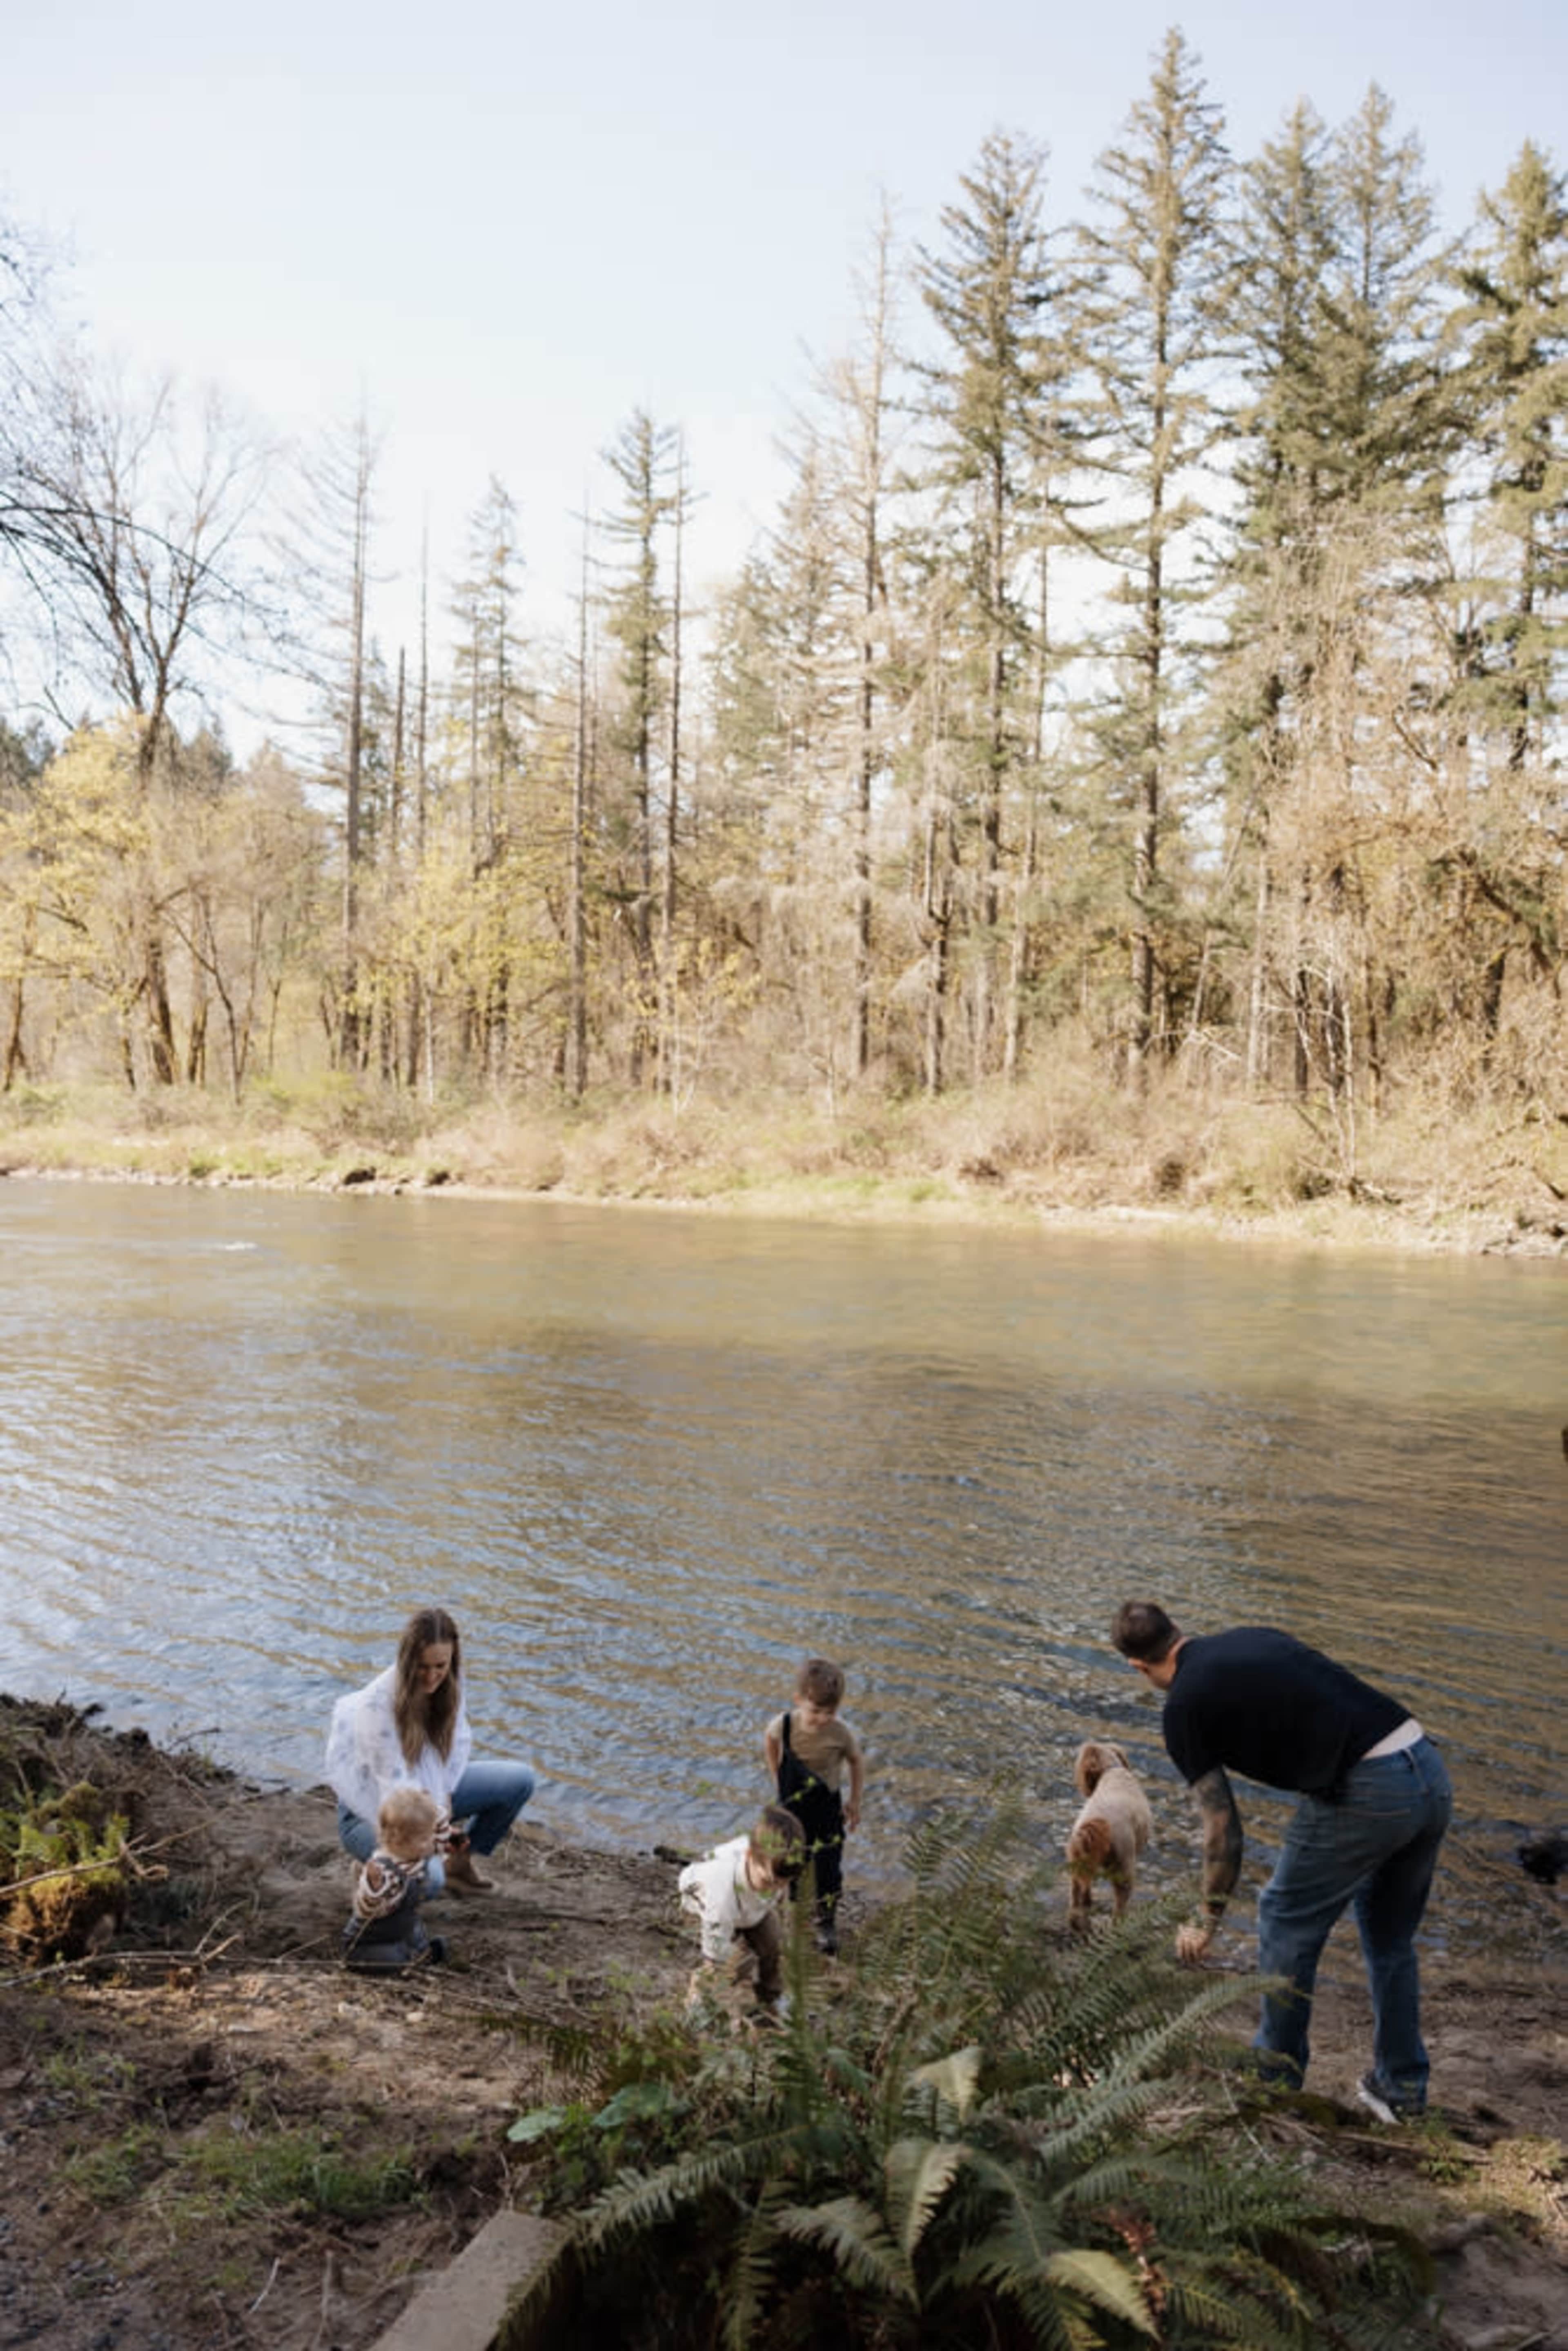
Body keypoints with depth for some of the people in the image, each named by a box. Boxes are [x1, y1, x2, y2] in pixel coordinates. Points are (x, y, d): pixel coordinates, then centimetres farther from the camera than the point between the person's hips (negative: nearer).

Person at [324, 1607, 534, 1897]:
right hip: (371, 1809, -6)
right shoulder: (379, 1702, -31)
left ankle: (459, 1861, 11)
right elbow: (392, 1780, -28)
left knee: (521, 1780, -7)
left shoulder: (449, 1681, -11)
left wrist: (444, 1796, -10)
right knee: (428, 1878, -33)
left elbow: (460, 1742, 1)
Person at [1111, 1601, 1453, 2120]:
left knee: (1289, 1922, 17)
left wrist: (1208, 1924, 16)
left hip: (1367, 1796, -7)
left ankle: (1276, 2075, 32)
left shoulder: (1184, 1707, 0)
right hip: (1430, 1769, 7)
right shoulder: (1253, 1637, 20)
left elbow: (1224, 1830, 3)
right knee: (1391, 1939, 26)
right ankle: (1401, 2089, 35)